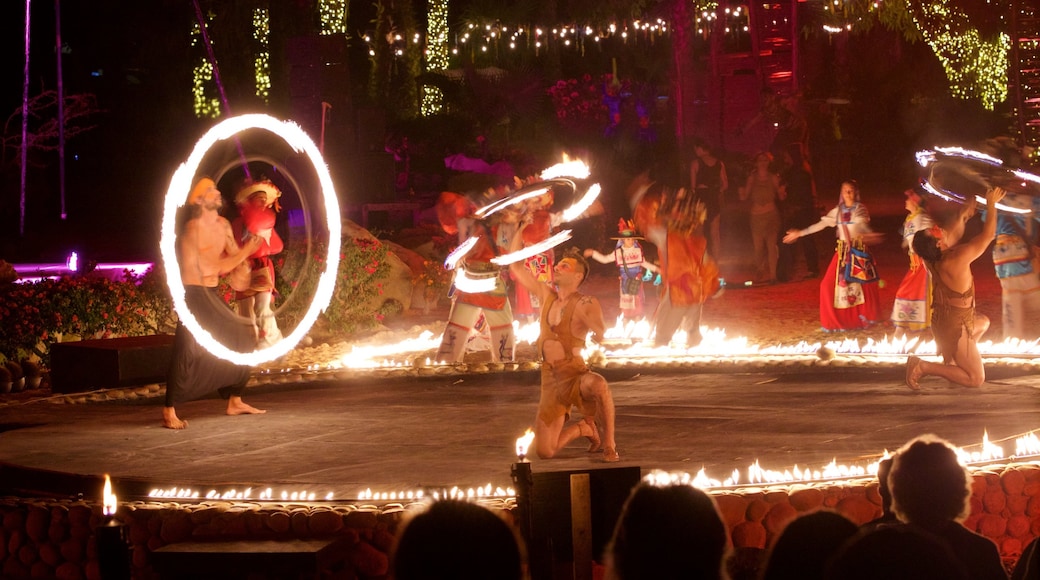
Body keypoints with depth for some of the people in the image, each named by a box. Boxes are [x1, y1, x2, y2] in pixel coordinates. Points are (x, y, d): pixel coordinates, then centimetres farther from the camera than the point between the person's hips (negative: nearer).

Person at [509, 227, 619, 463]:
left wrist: (586, 313, -39)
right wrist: (520, 231, 7)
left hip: (576, 375, -5)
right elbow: (515, 266, 12)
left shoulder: (585, 304, -8)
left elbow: (600, 337, -23)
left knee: (598, 385, -44)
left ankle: (609, 444, -24)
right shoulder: (547, 295, 9)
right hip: (551, 381, 5)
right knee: (545, 452, -1)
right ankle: (584, 428, 29)